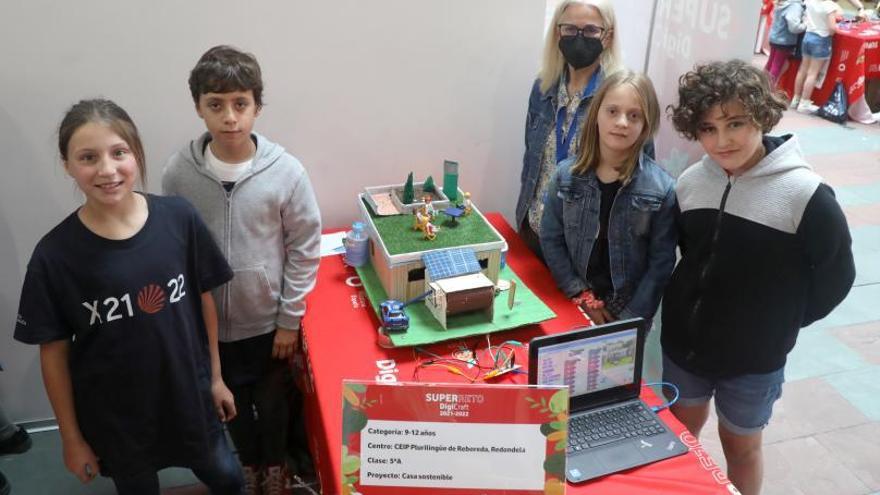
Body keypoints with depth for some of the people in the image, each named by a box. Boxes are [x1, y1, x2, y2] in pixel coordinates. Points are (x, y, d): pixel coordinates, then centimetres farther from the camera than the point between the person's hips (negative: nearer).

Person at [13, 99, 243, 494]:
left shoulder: (179, 218, -15)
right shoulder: (55, 254, -19)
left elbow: (204, 298, -2)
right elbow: (54, 351, -9)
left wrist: (215, 376, 5)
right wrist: (71, 437, -2)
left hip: (190, 394, 2)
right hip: (114, 415, -1)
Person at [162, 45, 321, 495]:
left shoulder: (286, 171, -19)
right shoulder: (178, 172, -14)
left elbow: (304, 249, -10)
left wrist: (289, 319, -7)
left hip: (269, 320, -1)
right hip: (209, 321, 2)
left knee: (272, 401, 20)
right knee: (232, 400, 24)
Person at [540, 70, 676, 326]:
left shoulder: (662, 188, -13)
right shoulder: (567, 174, -8)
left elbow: (661, 262, -10)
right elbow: (551, 240, -4)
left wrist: (630, 320, -13)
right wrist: (583, 297, -9)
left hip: (627, 312, -2)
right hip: (572, 307, 2)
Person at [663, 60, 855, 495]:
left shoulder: (805, 194, -21)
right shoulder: (691, 181, -7)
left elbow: (836, 276, -10)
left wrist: (780, 323, -2)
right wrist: (699, 304, 7)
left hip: (754, 357, -4)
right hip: (683, 343, 4)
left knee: (740, 446, 18)